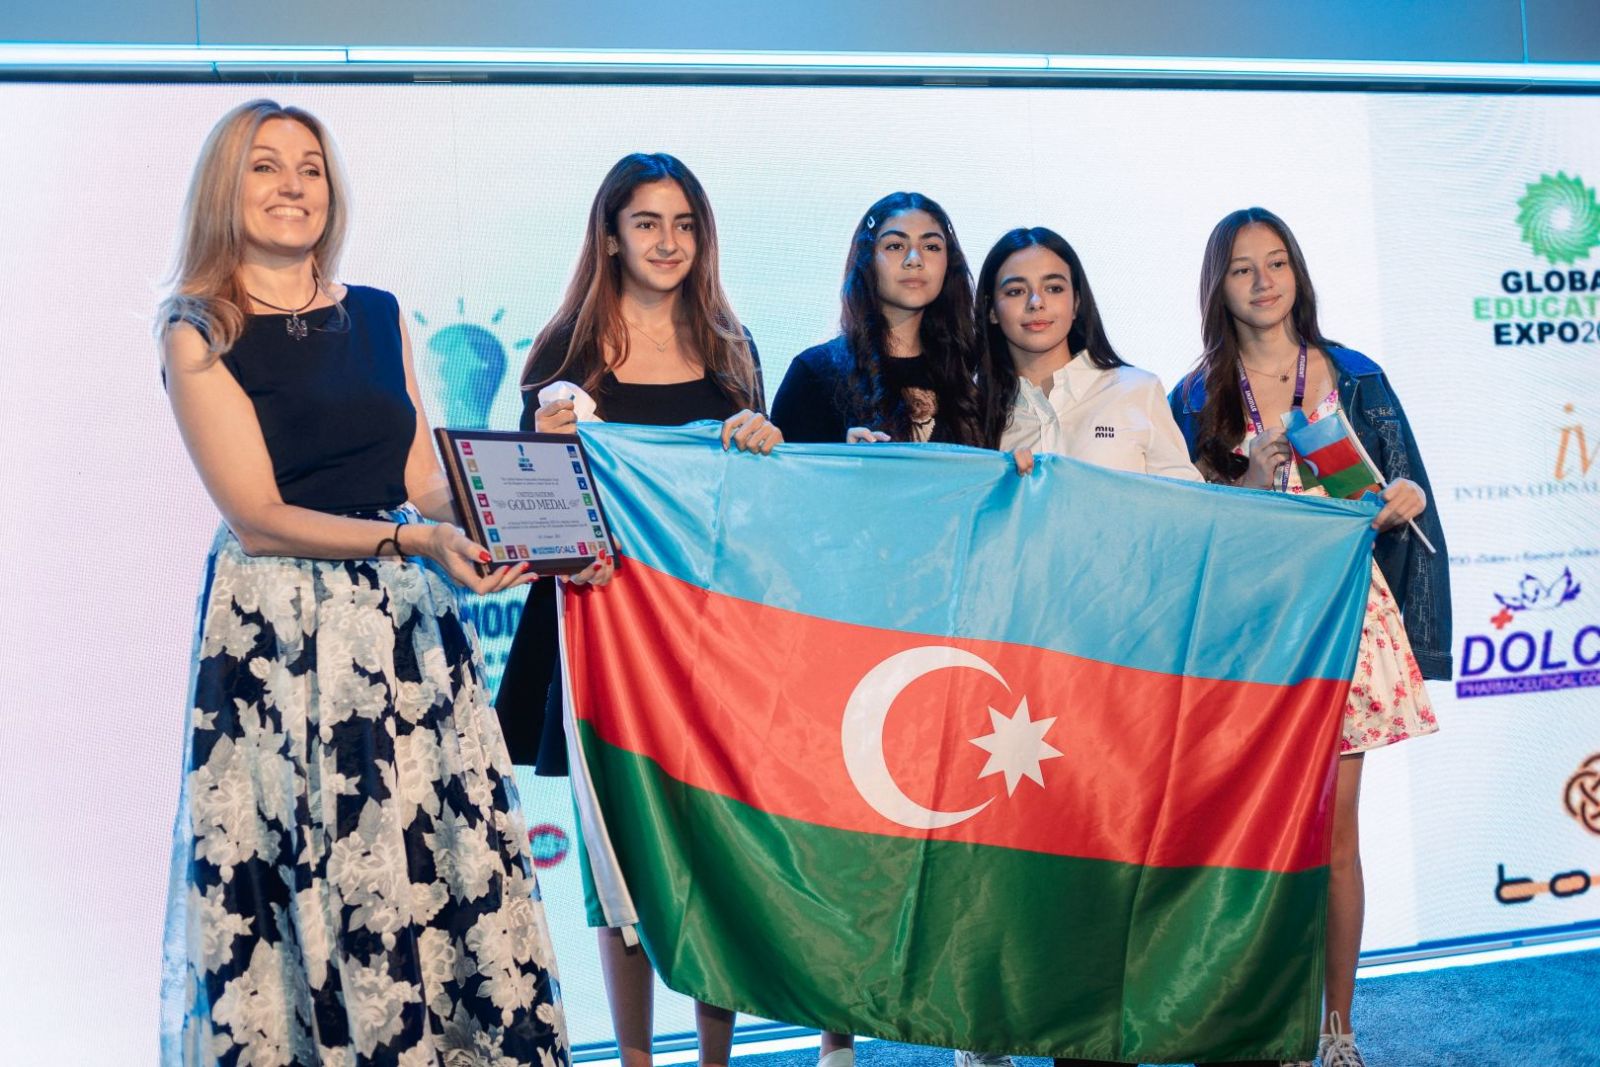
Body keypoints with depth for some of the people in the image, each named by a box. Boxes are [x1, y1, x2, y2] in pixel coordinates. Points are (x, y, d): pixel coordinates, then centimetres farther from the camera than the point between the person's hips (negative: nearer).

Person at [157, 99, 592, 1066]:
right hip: (277, 638, -4)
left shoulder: (379, 317, 12)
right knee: (307, 880, 0)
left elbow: (428, 485, 9)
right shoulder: (199, 334, -2)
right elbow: (258, 514, -10)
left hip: (407, 621, 4)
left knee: (450, 860, 3)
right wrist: (409, 541, -22)